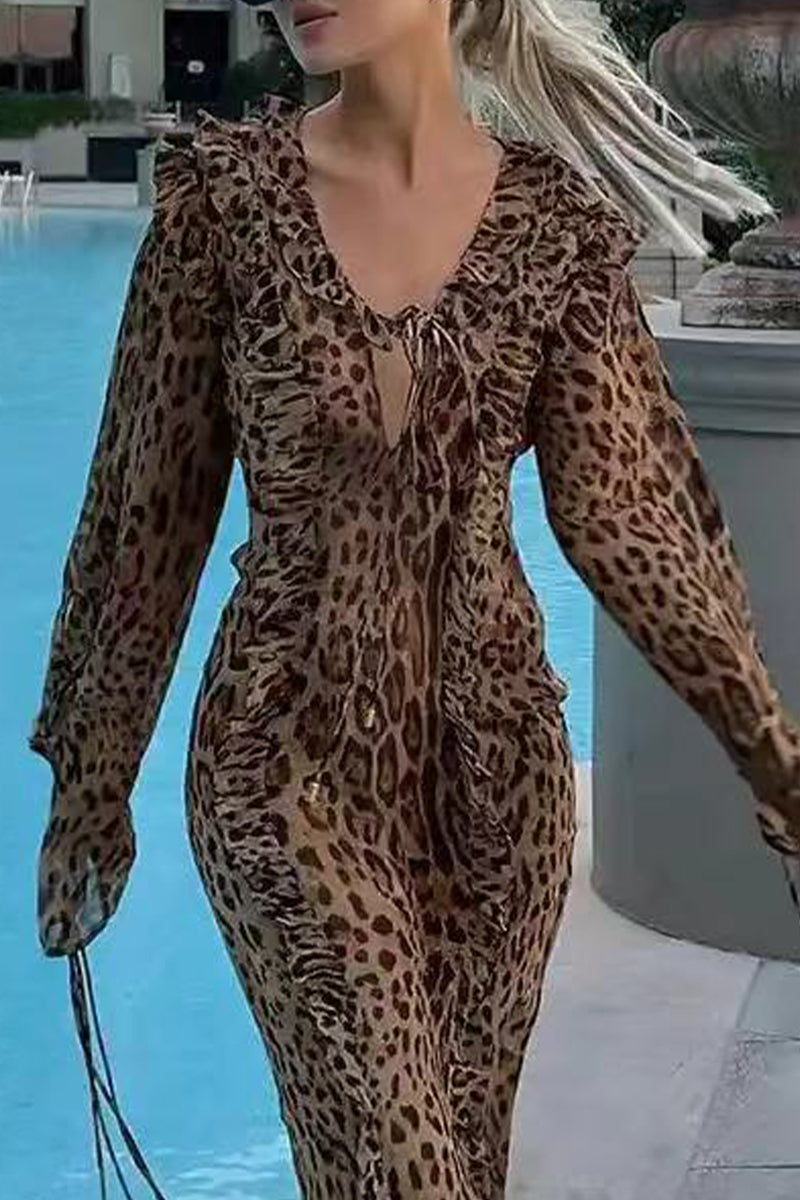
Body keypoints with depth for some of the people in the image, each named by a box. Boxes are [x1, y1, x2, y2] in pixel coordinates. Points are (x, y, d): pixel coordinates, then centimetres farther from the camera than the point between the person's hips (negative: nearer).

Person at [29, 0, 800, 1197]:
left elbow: (620, 508, -1)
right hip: (290, 748, -2)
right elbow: (153, 499, -2)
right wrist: (92, 775, 3)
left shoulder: (558, 220, -4)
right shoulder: (226, 189, -8)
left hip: (496, 743, 2)